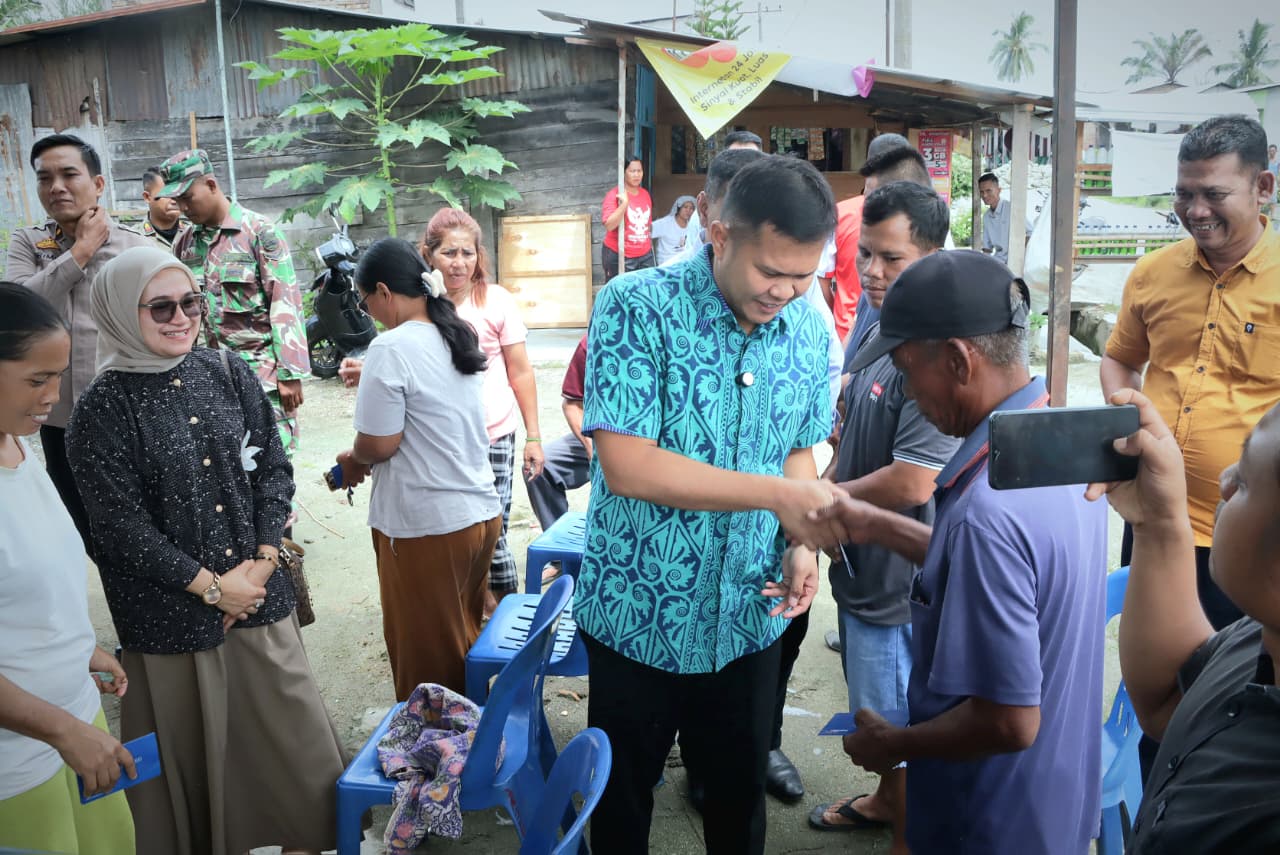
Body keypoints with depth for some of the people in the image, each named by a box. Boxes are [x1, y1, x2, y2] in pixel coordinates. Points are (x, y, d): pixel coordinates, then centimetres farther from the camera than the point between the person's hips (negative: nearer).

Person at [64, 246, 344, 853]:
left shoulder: (230, 376, 2)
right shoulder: (103, 409, -10)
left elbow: (274, 470, 4)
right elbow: (120, 524, -12)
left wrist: (262, 561, -7)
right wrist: (211, 585, -12)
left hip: (258, 592, 4)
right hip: (169, 611, -4)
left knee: (291, 728, 12)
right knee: (192, 744, 10)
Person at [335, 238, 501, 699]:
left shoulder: (391, 347, -17)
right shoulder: (459, 336, 8)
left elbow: (380, 443, -17)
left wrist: (353, 459, 4)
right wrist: (372, 380, 18)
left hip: (428, 527, -8)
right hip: (482, 513, 8)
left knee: (428, 656, 8)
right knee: (465, 641, 20)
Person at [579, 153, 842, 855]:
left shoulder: (809, 330, -3)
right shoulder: (636, 308, -19)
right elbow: (627, 466, -25)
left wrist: (800, 548, -9)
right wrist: (776, 494, -27)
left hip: (750, 614, 4)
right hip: (639, 612, -3)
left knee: (740, 789, 22)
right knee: (623, 791, 18)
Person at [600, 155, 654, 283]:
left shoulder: (645, 194, 10)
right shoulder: (614, 195, -8)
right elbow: (609, 225, -19)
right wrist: (624, 203, -23)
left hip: (645, 255, 5)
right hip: (619, 256, -5)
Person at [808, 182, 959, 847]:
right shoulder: (878, 331, 5)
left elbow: (913, 482, -30)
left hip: (899, 576, -9)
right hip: (863, 565, 9)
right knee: (880, 707, 28)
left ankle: (909, 837, 31)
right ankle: (887, 800, 50)